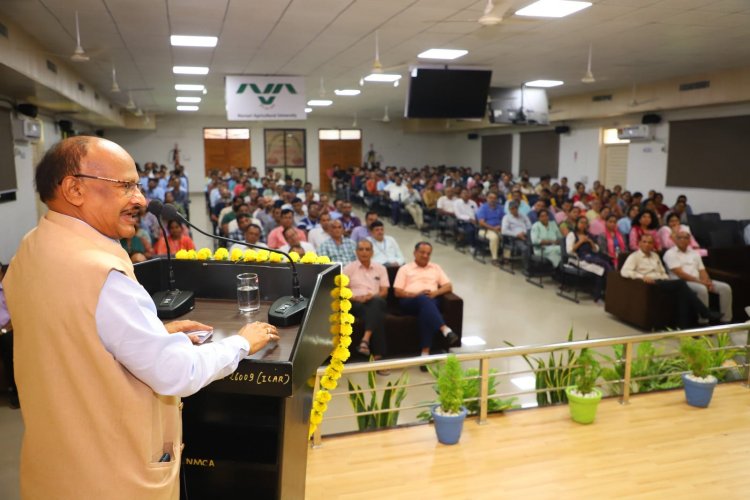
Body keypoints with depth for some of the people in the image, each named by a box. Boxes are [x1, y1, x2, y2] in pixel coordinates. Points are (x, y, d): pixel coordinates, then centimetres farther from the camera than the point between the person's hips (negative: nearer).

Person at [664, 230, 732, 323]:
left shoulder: (694, 253, 20)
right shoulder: (670, 254, -3)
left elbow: (702, 271, 13)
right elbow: (680, 274, -13)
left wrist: (707, 281, -10)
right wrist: (699, 281, -17)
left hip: (699, 281, 7)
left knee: (725, 287, -10)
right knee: (702, 289, -36)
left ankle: (726, 320, -7)